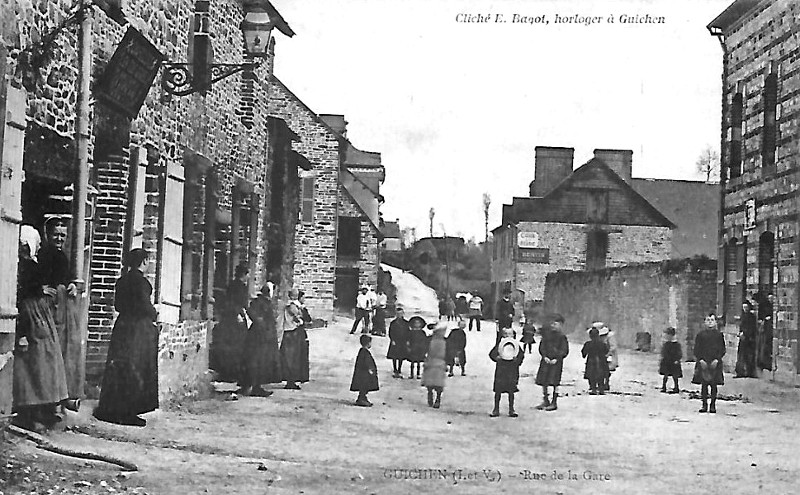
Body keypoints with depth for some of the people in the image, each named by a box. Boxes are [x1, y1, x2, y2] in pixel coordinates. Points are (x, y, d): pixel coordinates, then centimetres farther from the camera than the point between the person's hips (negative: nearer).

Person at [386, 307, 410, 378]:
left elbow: (408, 332, 8)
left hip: (403, 342, 2)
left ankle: (399, 371, 13)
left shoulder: (406, 323, 5)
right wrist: (392, 340, -12)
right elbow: (390, 332, -2)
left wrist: (407, 341, 1)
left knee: (401, 357, 5)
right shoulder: (393, 323, -3)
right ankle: (394, 370, 13)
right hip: (395, 342, -2)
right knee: (394, 357, 2)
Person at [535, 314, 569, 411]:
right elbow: (542, 347, 7)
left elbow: (564, 351, -4)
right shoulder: (546, 335, 8)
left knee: (555, 382, -5)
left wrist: (556, 359, -15)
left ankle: (554, 403, 2)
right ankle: (546, 401, 18)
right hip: (546, 360, 4)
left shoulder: (562, 337, -2)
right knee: (543, 381, 4)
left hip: (556, 362, -4)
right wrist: (545, 356, -8)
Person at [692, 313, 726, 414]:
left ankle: (713, 405, 8)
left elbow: (722, 349, 3)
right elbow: (696, 349, 4)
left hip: (715, 363, 0)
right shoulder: (701, 334, 5)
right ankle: (704, 404, 7)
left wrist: (716, 360, -9)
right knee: (704, 384, 1)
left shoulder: (719, 334, 4)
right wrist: (701, 360, -8)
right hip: (703, 362, 1)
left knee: (714, 385, 1)